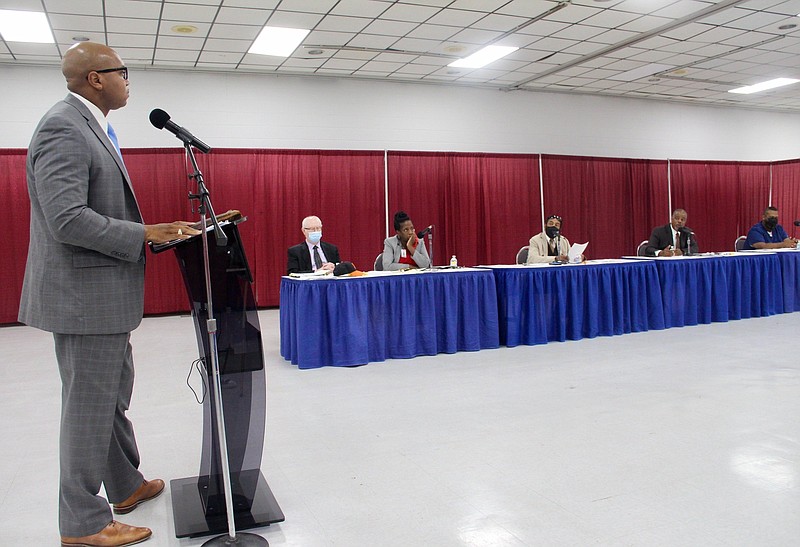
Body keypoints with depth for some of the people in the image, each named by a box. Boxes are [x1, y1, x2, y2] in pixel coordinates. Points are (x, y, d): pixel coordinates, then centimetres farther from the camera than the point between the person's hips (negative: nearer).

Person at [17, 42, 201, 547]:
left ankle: (126, 485, 38)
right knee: (89, 407, 1)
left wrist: (151, 232, 11)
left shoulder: (90, 127, 15)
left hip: (106, 295, 11)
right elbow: (68, 218, -27)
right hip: (86, 296, -10)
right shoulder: (63, 128, -17)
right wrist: (146, 234, -22)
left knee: (114, 397, 21)